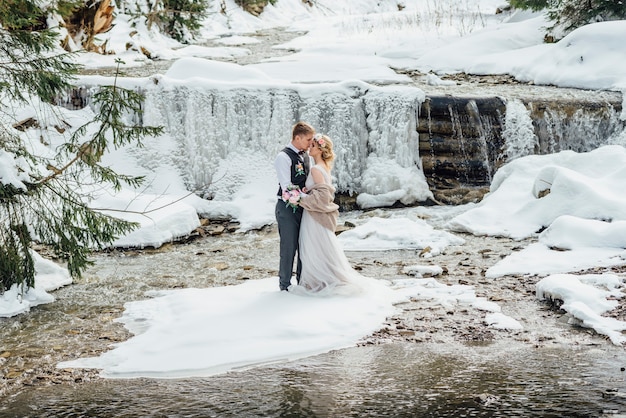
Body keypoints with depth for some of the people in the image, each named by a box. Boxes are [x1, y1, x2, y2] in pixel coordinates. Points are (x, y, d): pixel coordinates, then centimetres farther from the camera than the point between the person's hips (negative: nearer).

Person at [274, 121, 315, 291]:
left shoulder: (306, 156, 12)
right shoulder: (283, 157, -13)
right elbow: (286, 187, -18)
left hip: (303, 207, 7)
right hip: (288, 208, -7)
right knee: (289, 247, -1)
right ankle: (285, 284, 12)